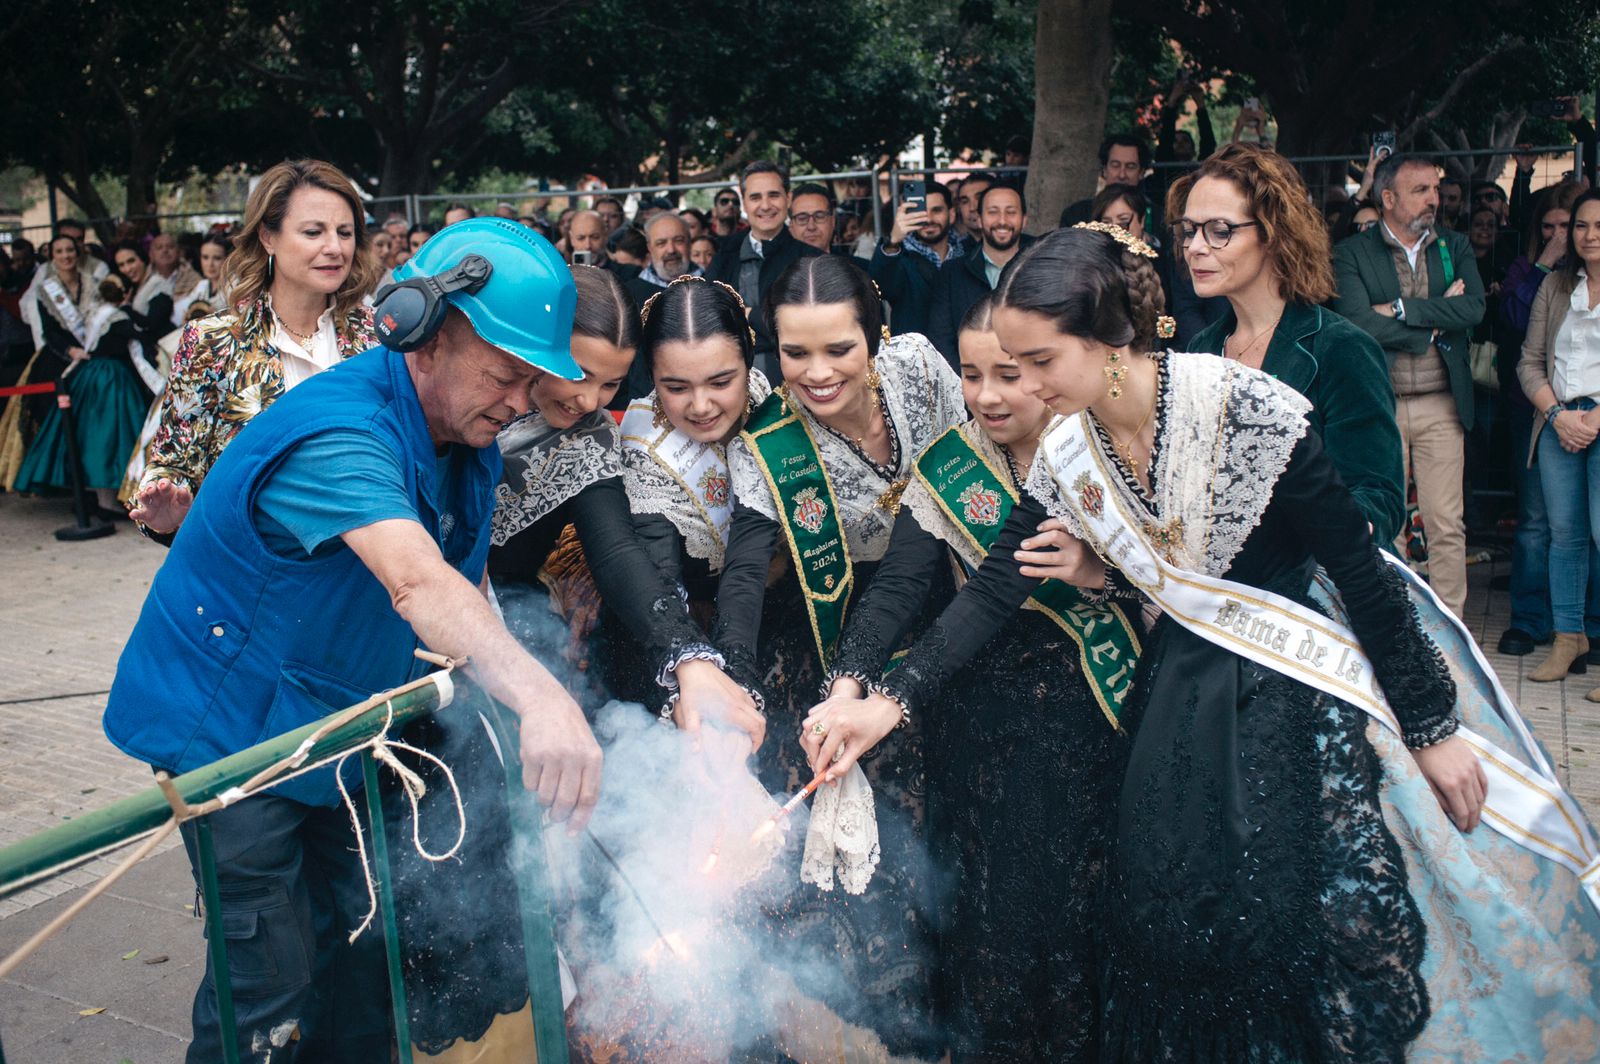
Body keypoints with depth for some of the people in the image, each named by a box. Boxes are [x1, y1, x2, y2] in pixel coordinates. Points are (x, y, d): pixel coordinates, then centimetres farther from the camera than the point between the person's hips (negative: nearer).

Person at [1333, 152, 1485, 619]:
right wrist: (1436, 322, -9)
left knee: (1447, 524, 4)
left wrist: (1399, 309, -12)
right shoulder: (1351, 254, 0)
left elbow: (1474, 309, -6)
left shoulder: (1455, 248, 11)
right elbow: (1358, 323, -15)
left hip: (1442, 405, 2)